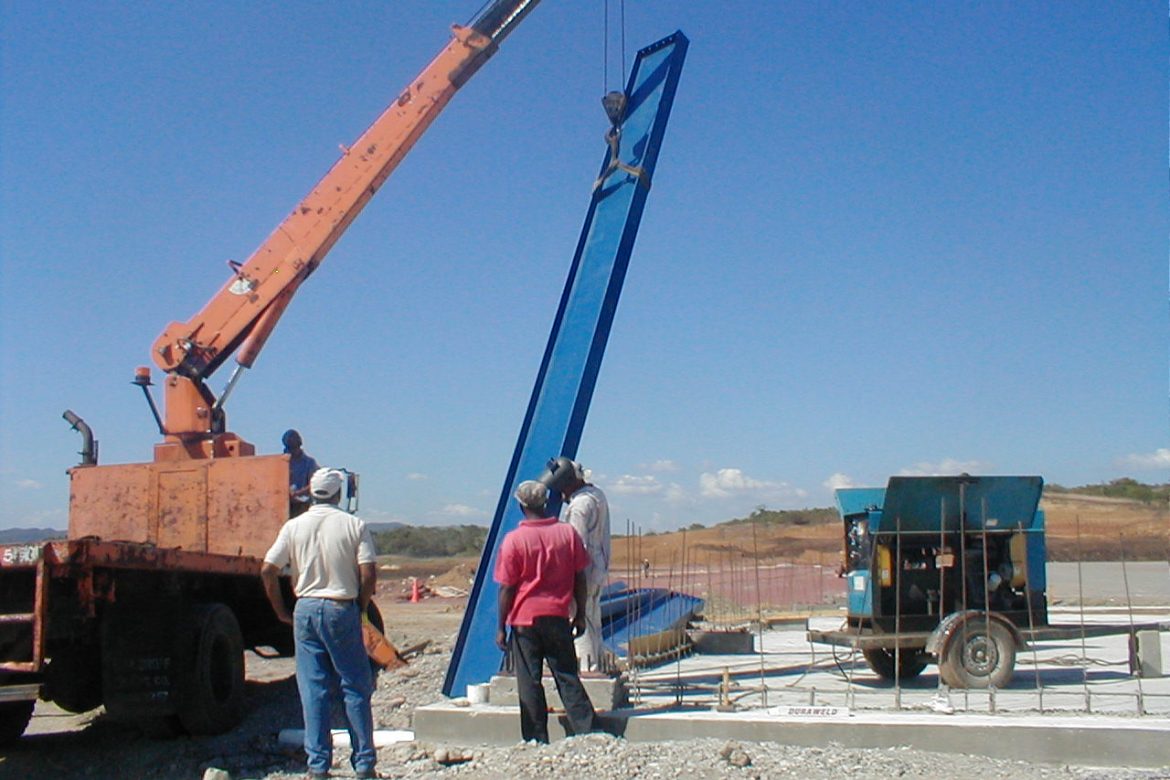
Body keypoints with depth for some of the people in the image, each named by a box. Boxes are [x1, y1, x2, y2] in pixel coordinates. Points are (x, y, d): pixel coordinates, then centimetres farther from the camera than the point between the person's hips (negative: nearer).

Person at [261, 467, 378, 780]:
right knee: (355, 687, 6)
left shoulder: (294, 526, 2)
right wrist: (361, 608, 5)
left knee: (313, 690, 6)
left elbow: (268, 571, -2)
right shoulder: (354, 525, -3)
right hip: (342, 609, -2)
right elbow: (368, 575, -9)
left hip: (306, 610, 2)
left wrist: (282, 612, 8)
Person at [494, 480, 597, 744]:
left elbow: (507, 588, -8)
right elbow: (580, 578, 3)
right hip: (558, 618, 3)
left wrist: (501, 627, -1)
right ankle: (589, 732, 7)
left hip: (524, 620, -3)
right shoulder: (568, 533, -1)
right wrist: (580, 615, 13)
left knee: (530, 683, 5)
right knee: (568, 678, 10)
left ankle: (537, 741, 8)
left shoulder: (514, 539, -10)